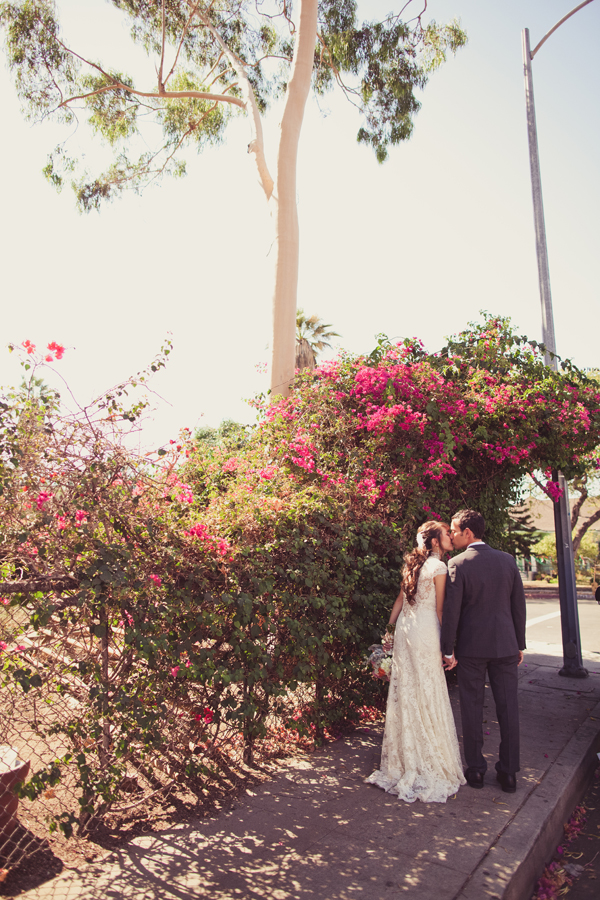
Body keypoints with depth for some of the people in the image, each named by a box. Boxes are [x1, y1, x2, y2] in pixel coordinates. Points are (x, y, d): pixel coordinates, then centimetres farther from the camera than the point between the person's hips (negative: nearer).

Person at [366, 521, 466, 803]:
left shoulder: (412, 565, 12)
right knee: (428, 693, 2)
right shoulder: (438, 567, -10)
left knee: (405, 690, 13)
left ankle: (404, 761, 25)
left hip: (405, 629, 7)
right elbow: (440, 609, -10)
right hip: (426, 631, -7)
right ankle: (430, 762, 13)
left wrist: (389, 629, 18)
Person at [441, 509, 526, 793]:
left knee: (472, 708, 9)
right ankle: (509, 773, 20)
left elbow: (451, 610, -13)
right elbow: (519, 605, 5)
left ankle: (476, 770, 19)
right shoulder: (507, 560, 1)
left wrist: (447, 649, -5)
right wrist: (520, 643, 14)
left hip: (471, 646, -3)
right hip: (505, 644, 3)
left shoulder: (457, 564, -12)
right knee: (508, 707, 12)